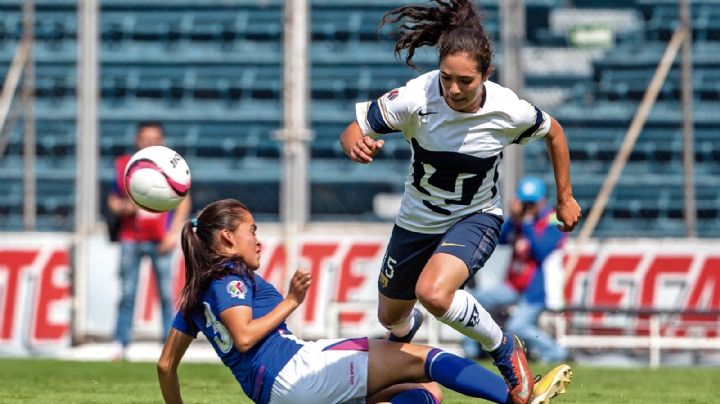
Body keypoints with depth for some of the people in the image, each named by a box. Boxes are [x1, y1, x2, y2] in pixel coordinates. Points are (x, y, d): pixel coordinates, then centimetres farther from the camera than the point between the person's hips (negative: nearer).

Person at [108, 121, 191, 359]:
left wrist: (173, 233, -2)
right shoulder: (124, 165, 7)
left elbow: (183, 200, 7)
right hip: (130, 239, 1)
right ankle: (120, 345, 4)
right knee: (127, 294, -1)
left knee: (166, 294, -3)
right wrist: (123, 208, -10)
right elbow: (113, 200, 14)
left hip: (160, 240, -1)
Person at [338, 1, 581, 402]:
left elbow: (554, 133, -3)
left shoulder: (508, 110, -25)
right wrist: (358, 145, -44)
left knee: (433, 291, -33)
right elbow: (353, 132, -19)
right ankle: (408, 329, 63)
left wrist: (565, 199, 6)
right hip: (417, 220, 3)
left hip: (476, 217, -3)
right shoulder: (416, 98, -27)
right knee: (391, 316, 21)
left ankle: (504, 350, -6)